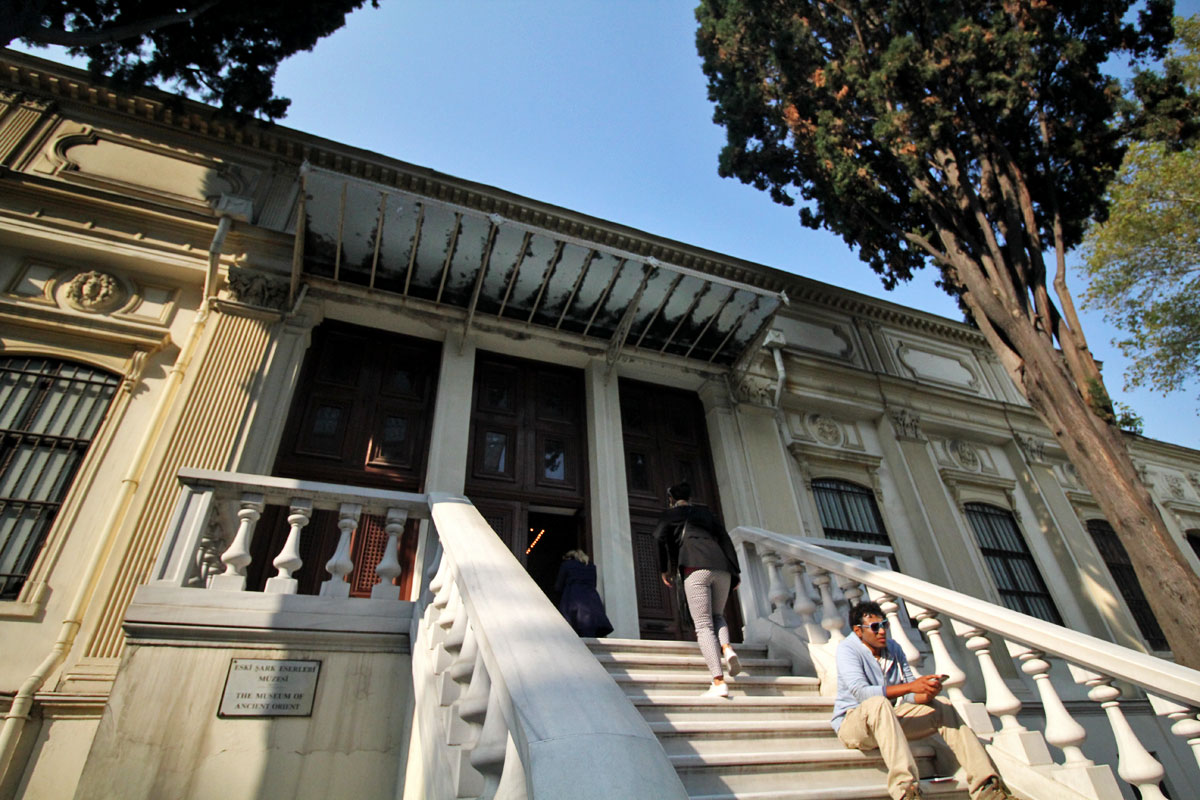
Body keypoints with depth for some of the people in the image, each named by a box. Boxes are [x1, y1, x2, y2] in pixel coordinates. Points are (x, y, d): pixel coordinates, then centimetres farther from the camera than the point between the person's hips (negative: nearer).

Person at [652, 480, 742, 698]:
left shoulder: (670, 514, 18)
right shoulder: (705, 512, 28)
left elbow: (660, 537, 1)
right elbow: (724, 538, 18)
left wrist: (664, 569, 6)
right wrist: (735, 571, 16)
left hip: (695, 568, -4)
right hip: (721, 568, 4)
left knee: (703, 625, -3)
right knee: (716, 615, 24)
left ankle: (719, 682, -13)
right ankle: (726, 648, -5)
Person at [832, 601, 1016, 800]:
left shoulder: (893, 647, 7)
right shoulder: (847, 648, -13)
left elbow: (910, 696, 4)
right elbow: (860, 692, -28)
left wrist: (928, 693, -20)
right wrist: (910, 686, -34)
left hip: (890, 718, 7)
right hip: (854, 720, -7)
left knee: (941, 706, -7)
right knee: (878, 703, -38)